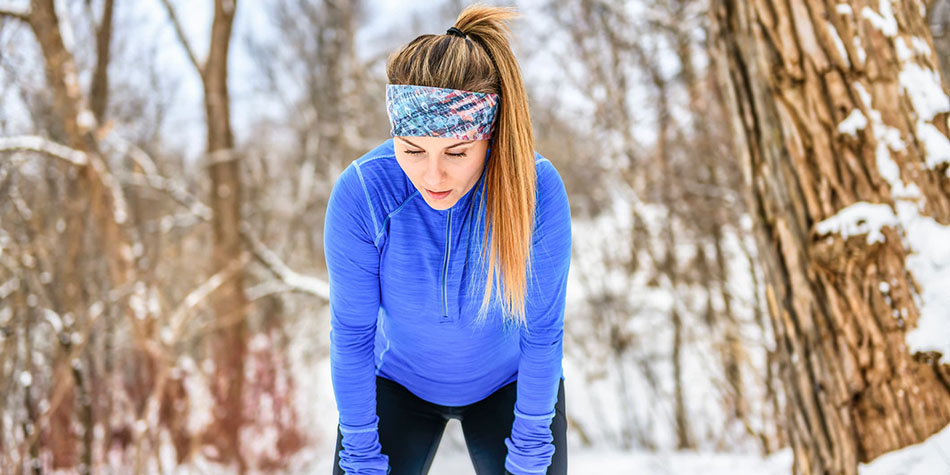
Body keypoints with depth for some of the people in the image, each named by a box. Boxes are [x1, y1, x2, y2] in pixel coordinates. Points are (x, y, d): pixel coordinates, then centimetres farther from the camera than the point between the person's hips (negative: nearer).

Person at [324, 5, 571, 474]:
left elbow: (543, 330, -17)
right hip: (399, 381, 0)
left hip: (511, 382, 0)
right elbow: (351, 333, -17)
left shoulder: (537, 189, -27)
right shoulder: (359, 194, -27)